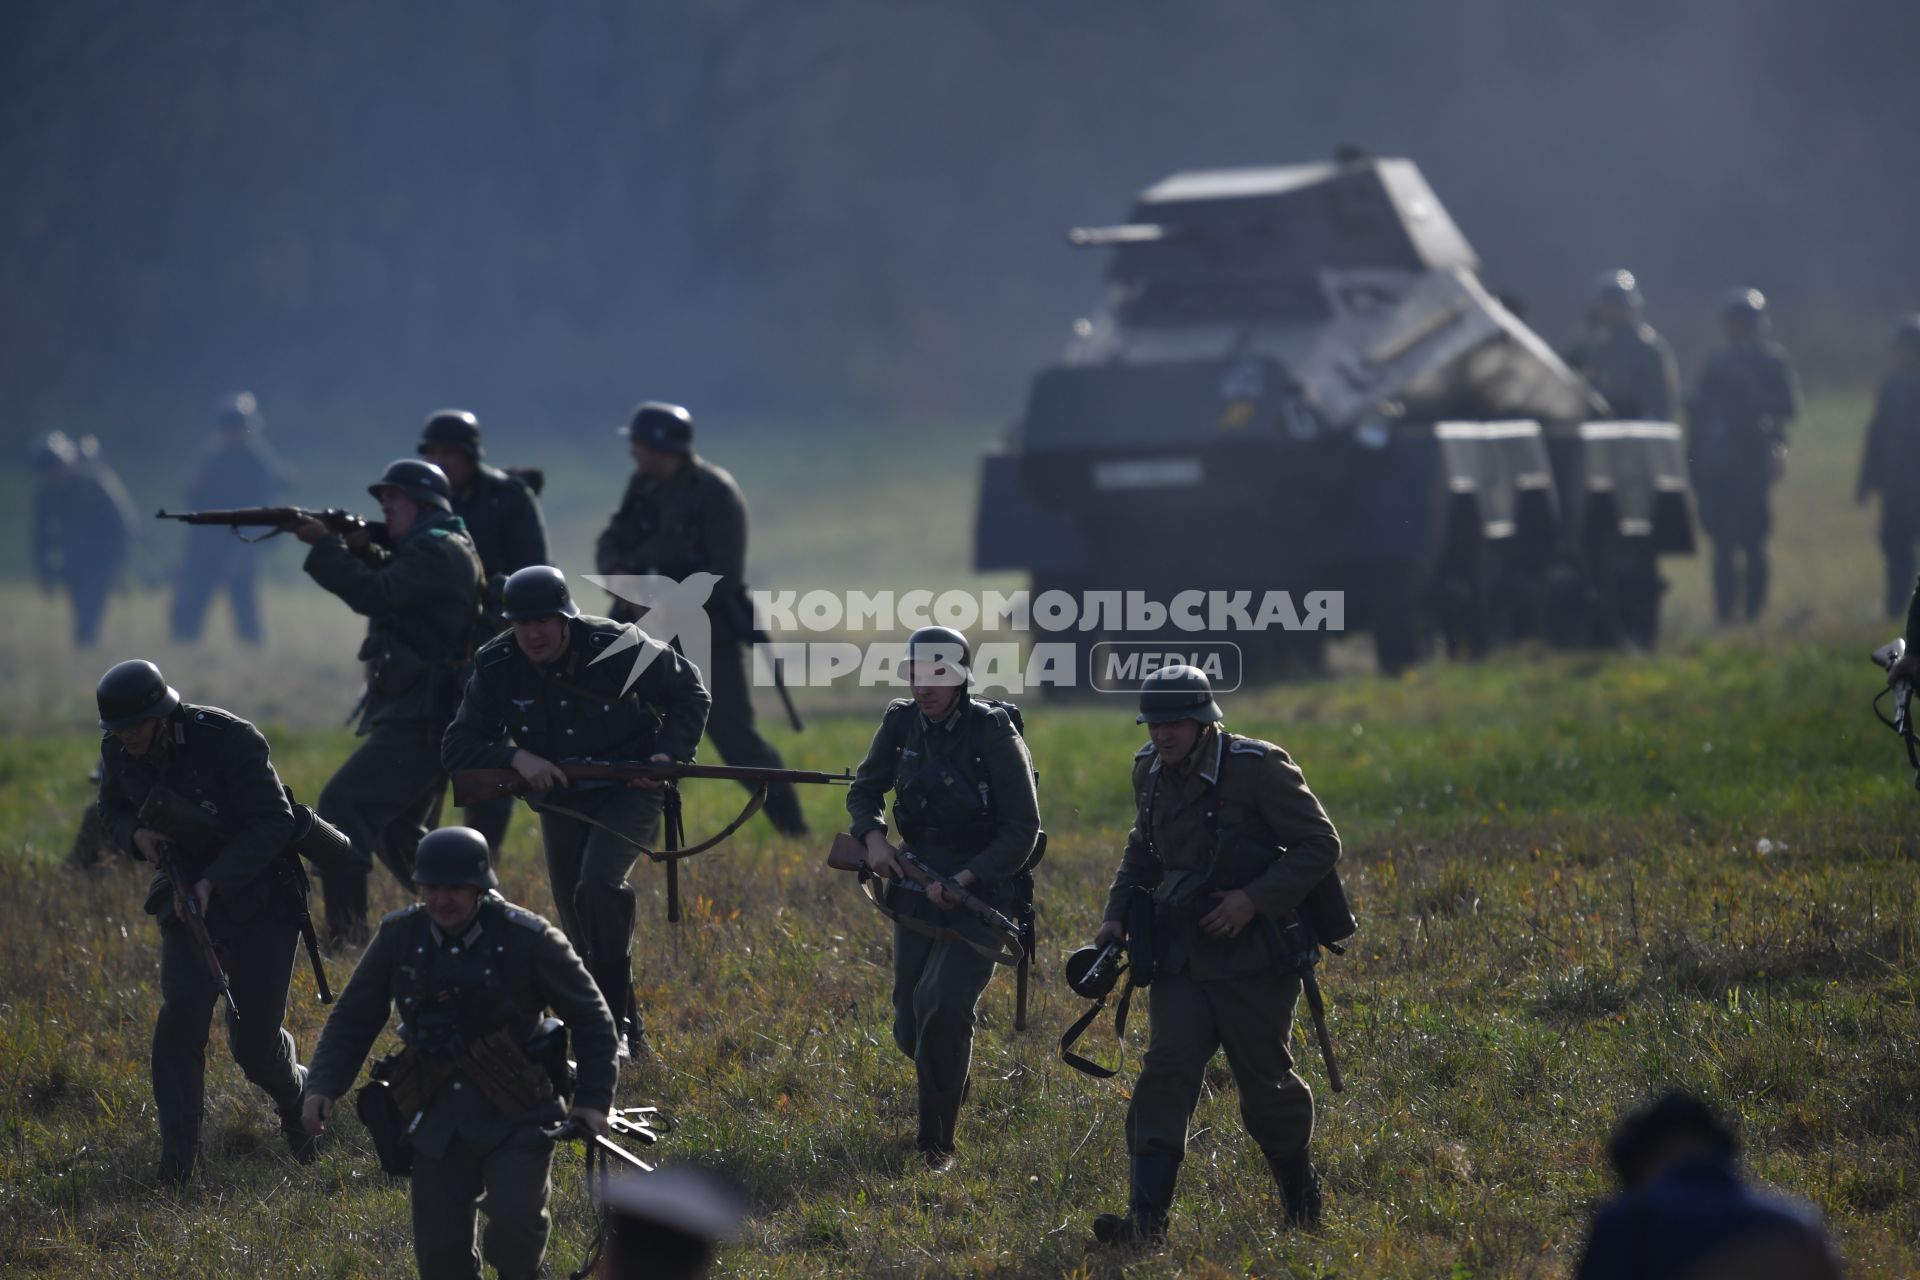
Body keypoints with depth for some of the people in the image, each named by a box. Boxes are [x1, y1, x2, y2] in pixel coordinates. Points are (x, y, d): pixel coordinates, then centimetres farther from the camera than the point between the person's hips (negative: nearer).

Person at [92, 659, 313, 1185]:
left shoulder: (229, 740, -25)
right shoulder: (118, 752, -8)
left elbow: (272, 824, -23)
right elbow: (113, 811, 10)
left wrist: (212, 883, -32)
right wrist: (137, 834, -15)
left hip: (260, 898, -4)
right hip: (189, 894, 4)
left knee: (254, 1038, -2)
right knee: (182, 1013, -19)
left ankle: (294, 1096, 34)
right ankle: (176, 1155, -14)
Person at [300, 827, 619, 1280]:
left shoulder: (527, 939, -10)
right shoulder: (399, 937, -2)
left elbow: (590, 1017, 0)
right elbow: (353, 1018, 8)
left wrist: (593, 1099, -6)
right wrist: (323, 1086, -6)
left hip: (516, 1115, -3)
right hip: (438, 1119, 3)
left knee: (513, 1224, -24)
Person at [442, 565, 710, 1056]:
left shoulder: (616, 648, -20)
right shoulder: (496, 668, -13)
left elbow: (688, 691, -4)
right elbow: (456, 747, -10)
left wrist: (671, 753, -20)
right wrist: (514, 758, -28)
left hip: (629, 790, -4)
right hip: (561, 802, 4)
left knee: (598, 886, -28)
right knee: (583, 932, 3)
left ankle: (614, 1023, -22)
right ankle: (626, 1037, 22)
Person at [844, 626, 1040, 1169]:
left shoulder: (993, 736, -18)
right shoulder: (901, 723, -3)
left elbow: (1022, 831, -16)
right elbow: (864, 791, 11)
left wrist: (965, 879, -26)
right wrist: (873, 836, -11)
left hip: (980, 889, -5)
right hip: (916, 889, 5)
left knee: (943, 1007, -21)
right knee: (911, 1029, 11)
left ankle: (937, 1141, -10)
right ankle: (953, 1079, 45)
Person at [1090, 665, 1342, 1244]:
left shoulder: (1257, 768, -15)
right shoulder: (1150, 771, 5)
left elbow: (1320, 845, -13)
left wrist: (1253, 898, -22)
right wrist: (1117, 913, 8)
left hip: (1253, 958, -5)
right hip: (1180, 954, 5)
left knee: (1265, 1083, 5)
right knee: (1166, 1071, -12)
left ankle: (1301, 1193, 34)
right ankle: (1146, 1217, -18)